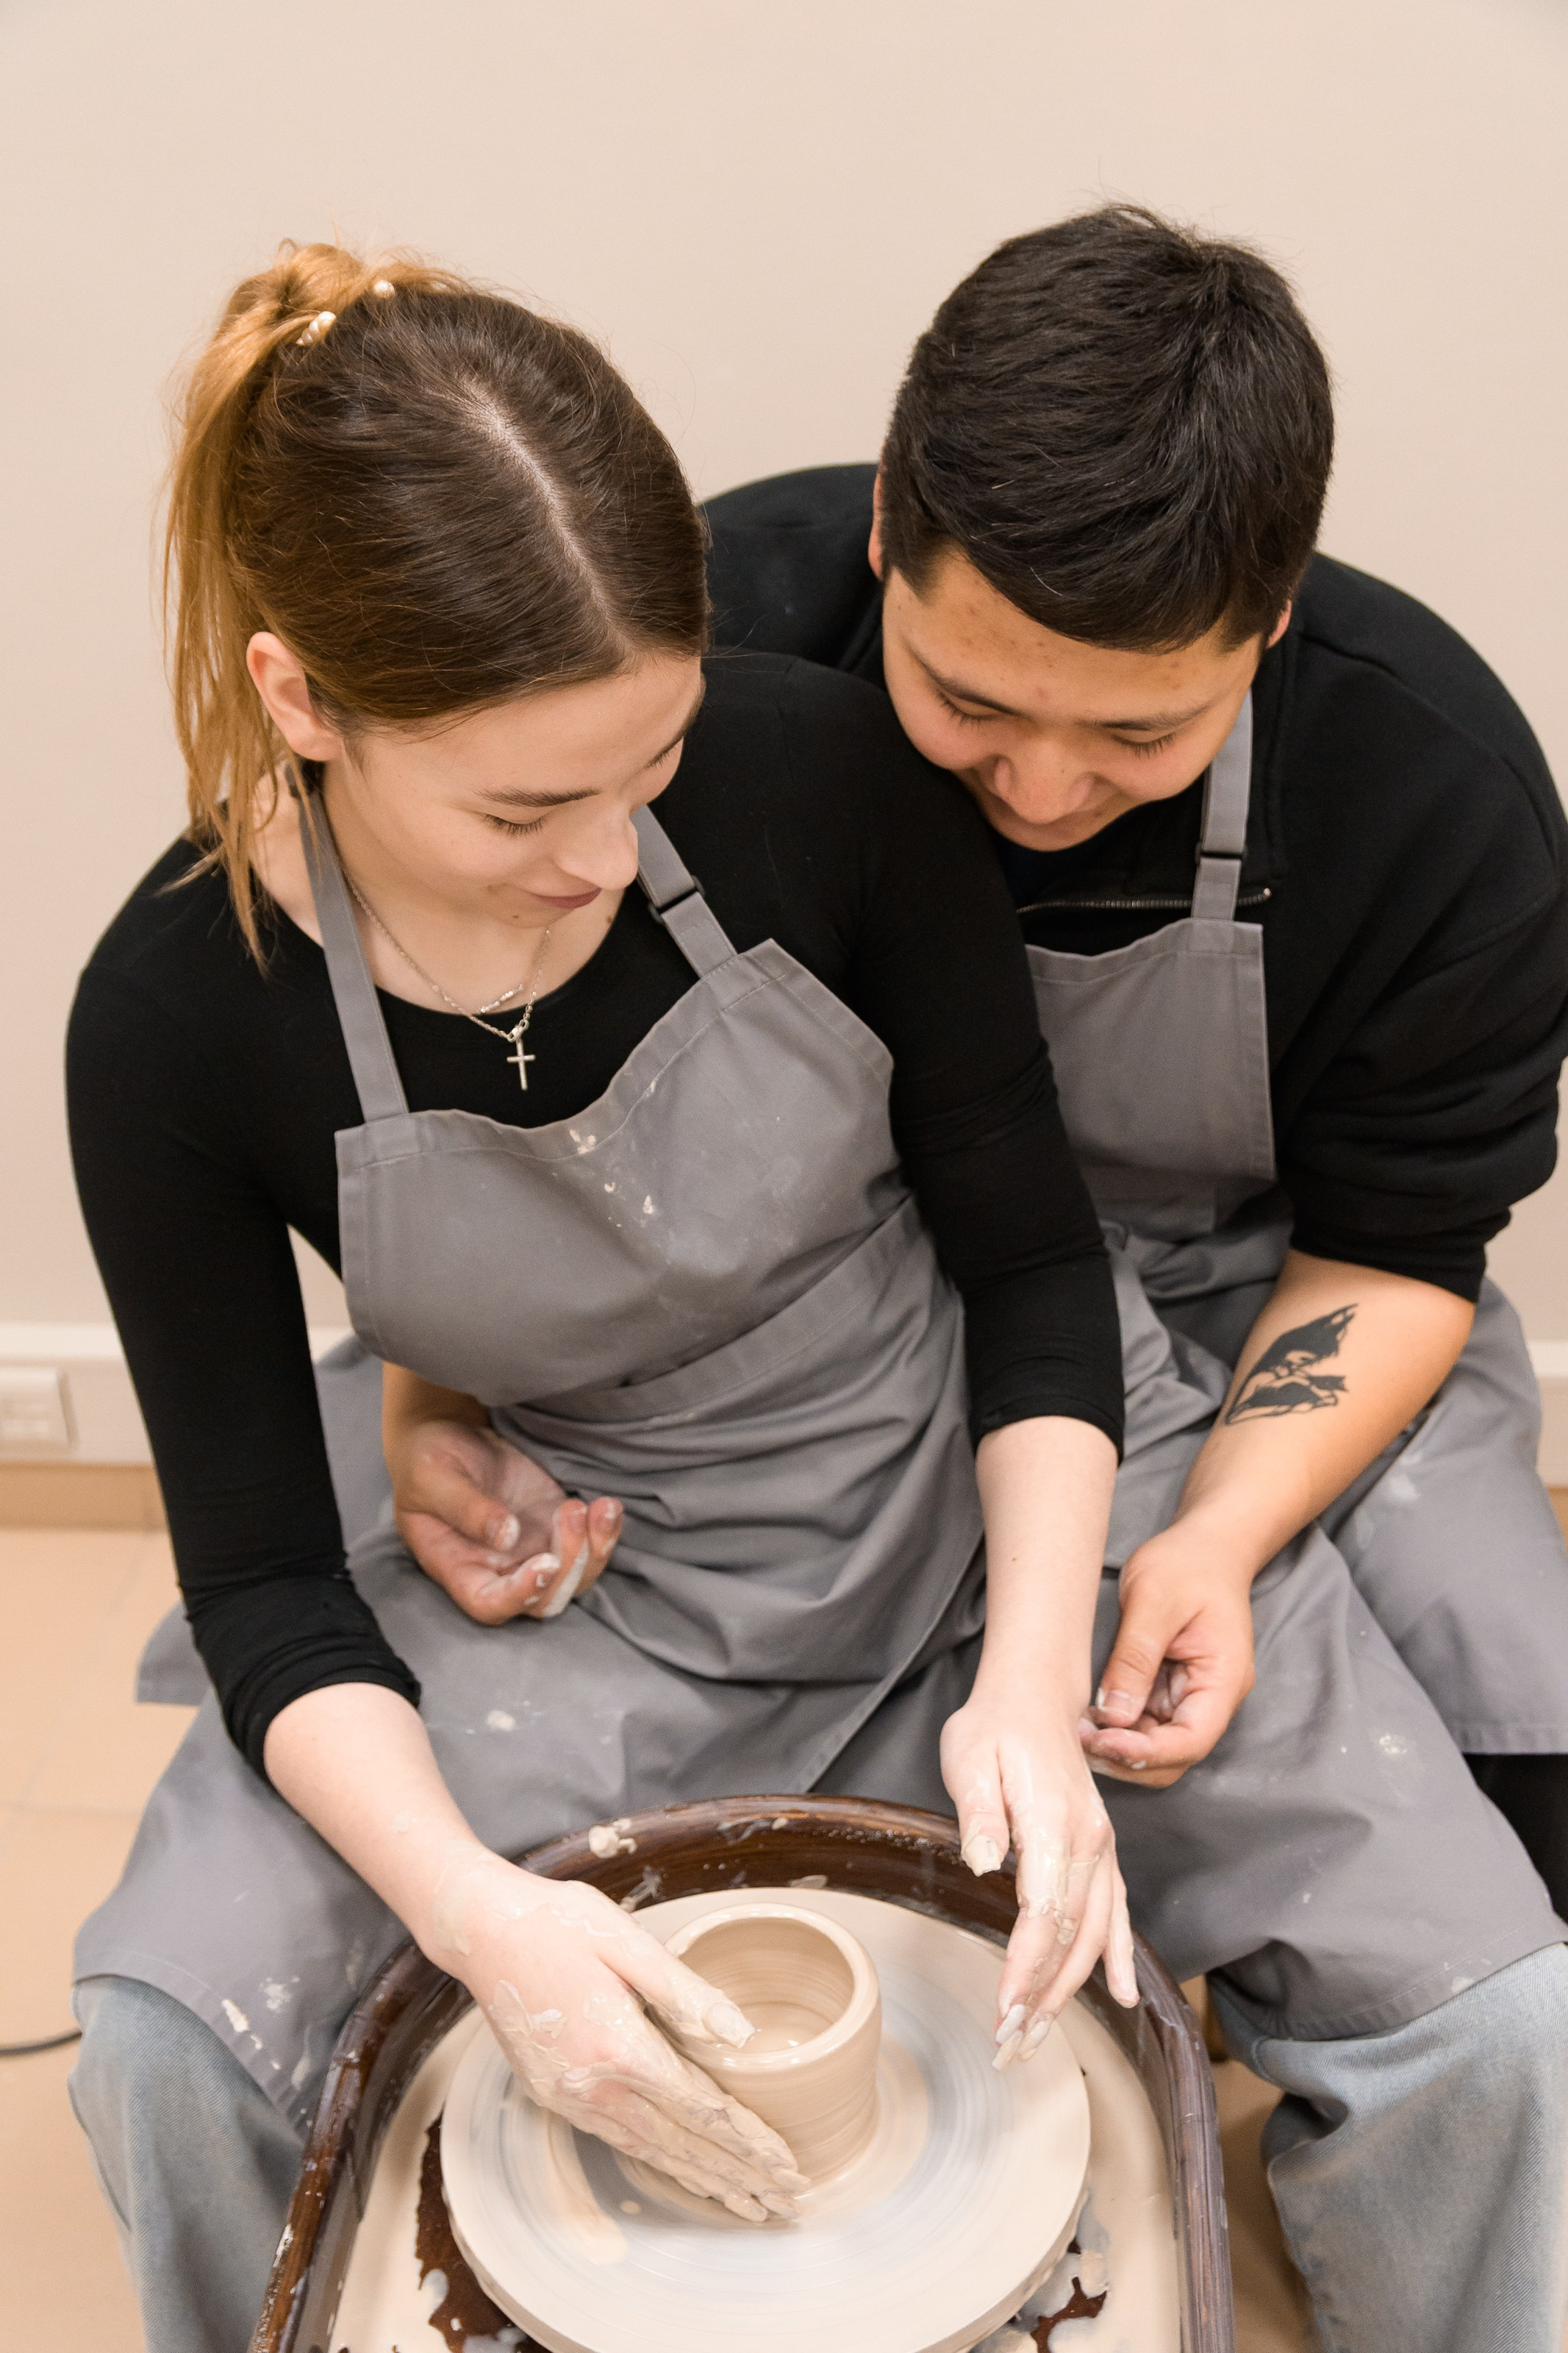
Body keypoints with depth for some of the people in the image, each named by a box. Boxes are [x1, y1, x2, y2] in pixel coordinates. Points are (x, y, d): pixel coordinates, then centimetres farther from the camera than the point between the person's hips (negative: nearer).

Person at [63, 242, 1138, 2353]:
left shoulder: (824, 776, -20)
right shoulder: (181, 1017, -19)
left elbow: (1032, 1255, -8)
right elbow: (265, 1570, -12)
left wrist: (1029, 1679, -22)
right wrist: (473, 1907, -29)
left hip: (992, 1496, 1)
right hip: (590, 1595, 0)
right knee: (172, 2038, -16)